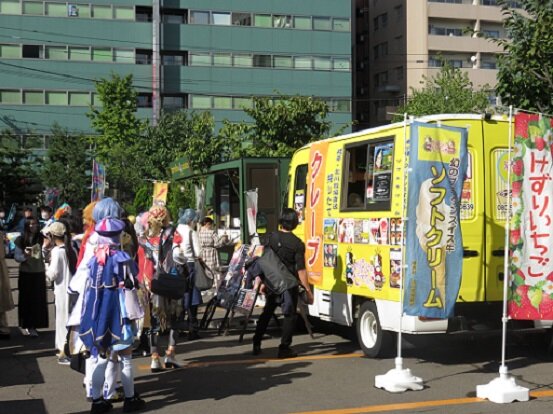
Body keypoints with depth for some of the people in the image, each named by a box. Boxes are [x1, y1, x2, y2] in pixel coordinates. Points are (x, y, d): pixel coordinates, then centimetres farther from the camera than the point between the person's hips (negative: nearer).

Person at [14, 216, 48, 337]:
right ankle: (25, 325, 13)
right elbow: (16, 257, -5)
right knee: (26, 299, 4)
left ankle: (33, 325, 14)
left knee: (38, 300, 4)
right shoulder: (21, 239, -5)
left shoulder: (41, 238, -1)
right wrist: (25, 256, -24)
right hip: (25, 273, -2)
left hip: (39, 273, 2)